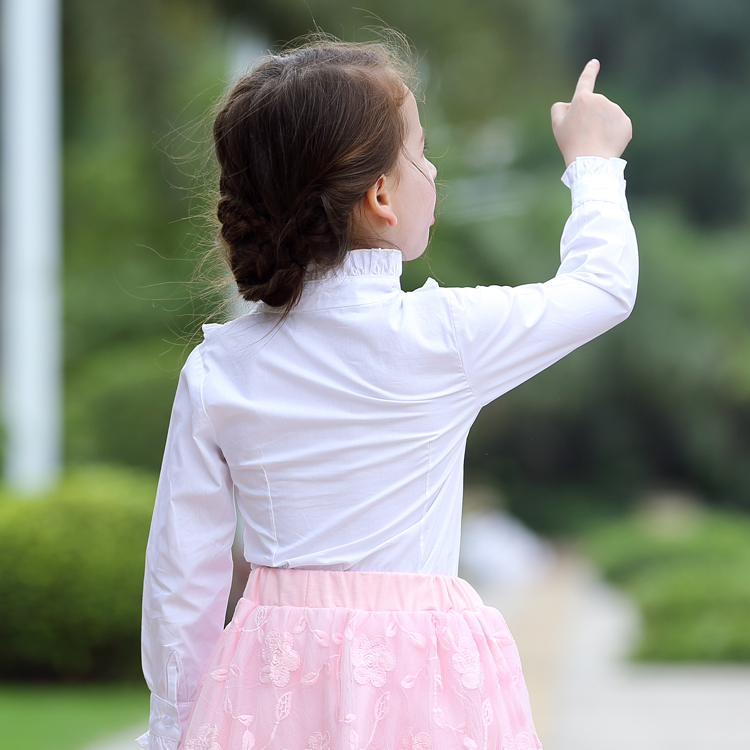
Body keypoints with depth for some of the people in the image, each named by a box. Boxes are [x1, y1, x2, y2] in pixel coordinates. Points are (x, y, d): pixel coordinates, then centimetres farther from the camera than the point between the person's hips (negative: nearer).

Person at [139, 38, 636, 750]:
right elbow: (603, 285, 8)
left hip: (274, 690, 3)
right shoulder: (444, 334, -10)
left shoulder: (216, 371, -1)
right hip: (414, 690, -3)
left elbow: (182, 582, 3)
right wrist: (594, 161, 26)